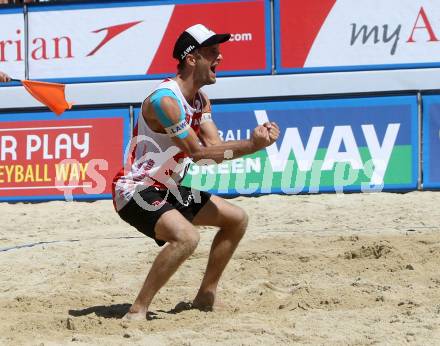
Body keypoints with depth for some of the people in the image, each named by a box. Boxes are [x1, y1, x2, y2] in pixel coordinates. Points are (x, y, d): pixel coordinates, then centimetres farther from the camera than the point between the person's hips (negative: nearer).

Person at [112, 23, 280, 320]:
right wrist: (251, 145, -22)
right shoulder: (165, 100, -23)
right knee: (186, 237, -35)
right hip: (136, 192, -10)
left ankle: (206, 296, 23)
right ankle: (138, 311, -27)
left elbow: (216, 147, 1)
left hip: (169, 190, 10)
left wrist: (256, 141, -15)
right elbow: (200, 154, -23)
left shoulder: (202, 101, 9)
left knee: (237, 219, 15)